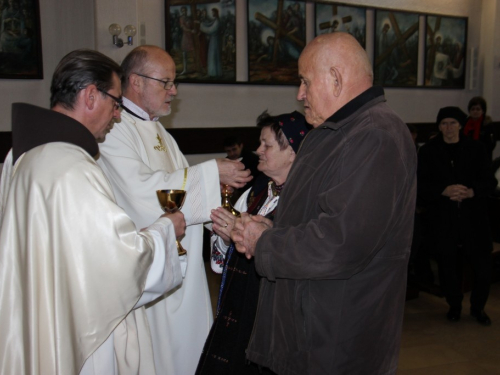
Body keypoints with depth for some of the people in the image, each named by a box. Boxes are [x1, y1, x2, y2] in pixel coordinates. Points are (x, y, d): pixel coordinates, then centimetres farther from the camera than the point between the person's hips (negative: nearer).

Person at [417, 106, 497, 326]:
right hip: (444, 222, 0)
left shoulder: (475, 149, 6)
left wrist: (471, 192, -16)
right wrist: (445, 191, -19)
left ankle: (477, 307, 25)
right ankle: (454, 306, 30)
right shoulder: (428, 151, 3)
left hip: (473, 219, 1)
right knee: (448, 266, 7)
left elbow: (490, 182, 3)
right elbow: (421, 186, -3)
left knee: (482, 267, 0)